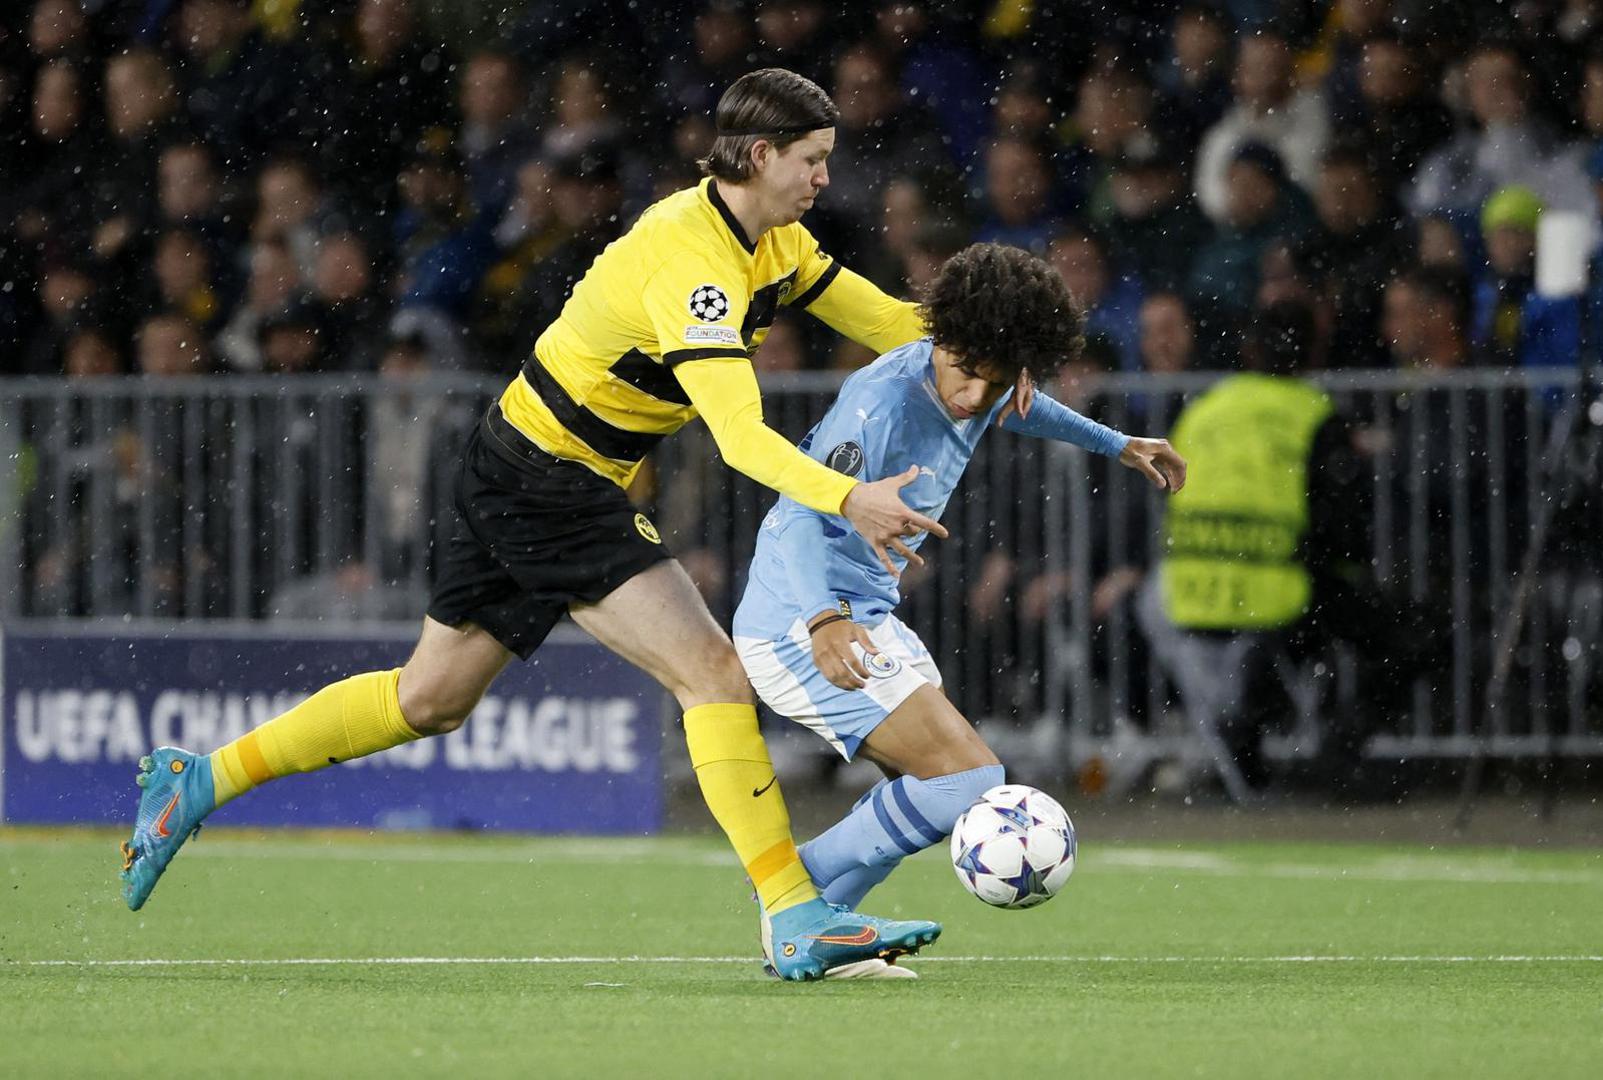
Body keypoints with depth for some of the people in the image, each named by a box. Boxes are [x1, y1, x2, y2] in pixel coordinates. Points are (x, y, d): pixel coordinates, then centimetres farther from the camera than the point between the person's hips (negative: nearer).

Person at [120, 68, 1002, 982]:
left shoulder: (774, 240, 5)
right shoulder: (692, 259, -26)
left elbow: (890, 321, 13)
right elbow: (740, 435, -36)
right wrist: (848, 500, -48)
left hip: (528, 476, 10)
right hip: (548, 484, -10)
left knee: (431, 699, 16)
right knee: (714, 671, -15)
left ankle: (198, 783, 26)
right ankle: (798, 922, -15)